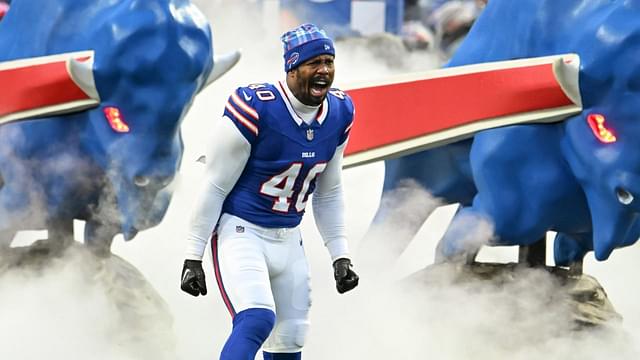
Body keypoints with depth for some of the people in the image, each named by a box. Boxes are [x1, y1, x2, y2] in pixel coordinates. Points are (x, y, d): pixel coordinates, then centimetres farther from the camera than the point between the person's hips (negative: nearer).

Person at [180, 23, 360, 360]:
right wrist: (193, 258, -11)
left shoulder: (339, 113, 0)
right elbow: (214, 187, -13)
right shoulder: (255, 109, -21)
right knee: (257, 320, -27)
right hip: (240, 232, -7)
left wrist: (340, 255, 12)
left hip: (288, 240, 7)